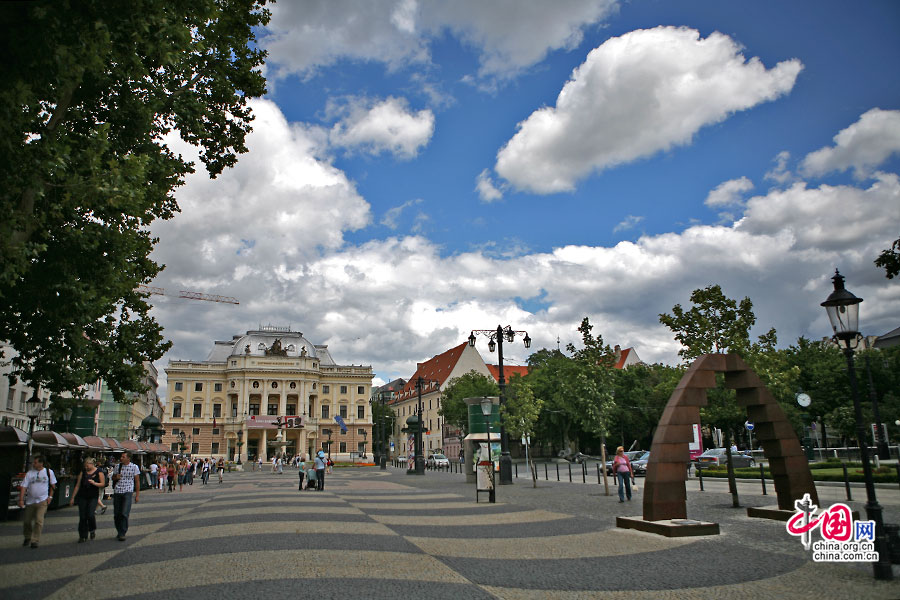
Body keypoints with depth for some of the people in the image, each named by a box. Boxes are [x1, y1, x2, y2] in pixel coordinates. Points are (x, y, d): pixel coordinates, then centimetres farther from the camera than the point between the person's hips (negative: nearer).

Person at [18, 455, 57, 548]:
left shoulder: (49, 472, -1)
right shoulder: (29, 473, -1)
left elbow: (53, 485, 8)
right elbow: (23, 487, -5)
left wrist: (50, 496, 1)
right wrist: (21, 500, -14)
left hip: (42, 501, -2)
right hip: (30, 501, 3)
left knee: (39, 521, -11)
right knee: (26, 521, 11)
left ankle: (35, 540, -2)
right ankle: (27, 538, 35)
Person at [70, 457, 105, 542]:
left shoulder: (99, 472, 0)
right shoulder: (83, 472, 9)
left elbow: (103, 484, -1)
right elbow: (78, 485, 12)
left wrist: (94, 483, -19)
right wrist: (73, 498, 10)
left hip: (93, 497, -3)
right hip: (82, 497, 3)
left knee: (90, 515, -16)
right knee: (82, 517, 2)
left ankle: (92, 530, 12)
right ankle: (83, 536, 13)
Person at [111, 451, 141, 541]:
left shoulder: (134, 467, -2)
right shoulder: (118, 466, 7)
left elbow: (137, 481, 2)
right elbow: (113, 477, 20)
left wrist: (137, 495, -1)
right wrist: (116, 477, -5)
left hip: (128, 492, -4)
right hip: (117, 492, 4)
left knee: (124, 514, -12)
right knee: (117, 514, 8)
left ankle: (122, 533, -5)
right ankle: (119, 532, 24)